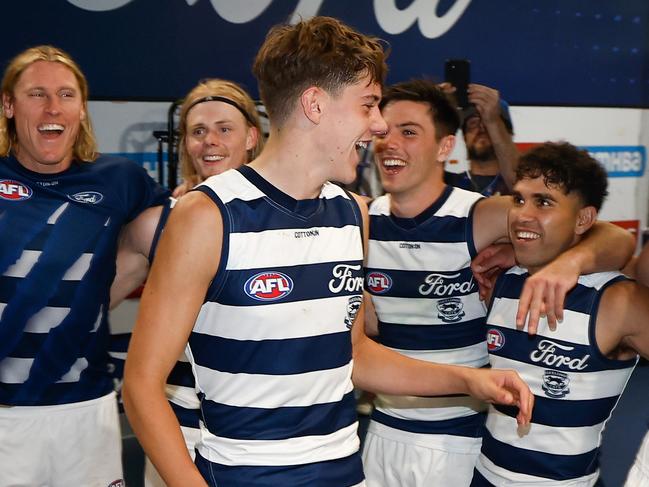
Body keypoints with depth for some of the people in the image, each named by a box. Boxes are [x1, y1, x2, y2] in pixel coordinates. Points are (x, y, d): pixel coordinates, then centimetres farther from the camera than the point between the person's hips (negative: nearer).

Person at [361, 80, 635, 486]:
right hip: (383, 430, 4)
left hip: (459, 440, -3)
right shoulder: (363, 222, -4)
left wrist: (570, 260, -38)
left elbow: (618, 240, -18)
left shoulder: (482, 219, -15)